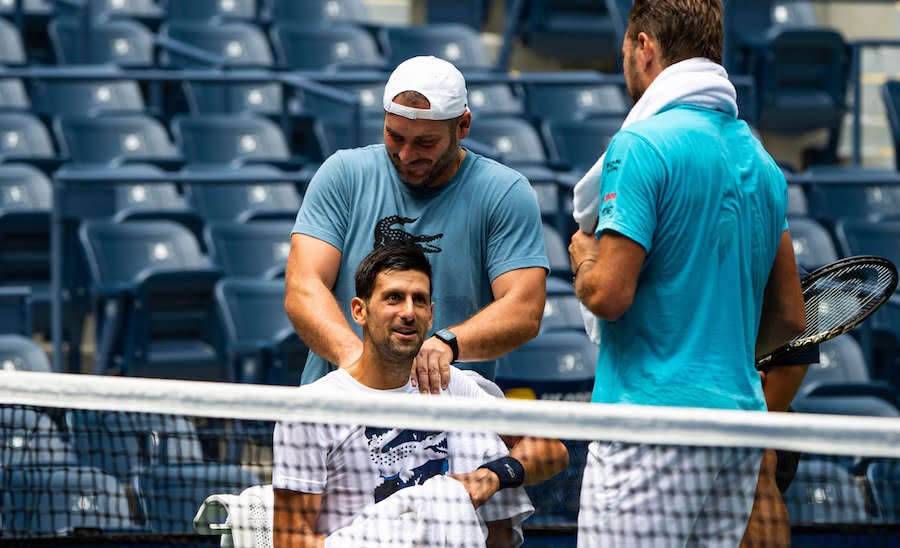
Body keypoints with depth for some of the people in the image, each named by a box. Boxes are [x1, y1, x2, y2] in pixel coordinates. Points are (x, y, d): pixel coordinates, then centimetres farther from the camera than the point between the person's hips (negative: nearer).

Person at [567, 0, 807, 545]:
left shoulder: (641, 145, -9)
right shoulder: (759, 157, 15)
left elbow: (608, 294, -14)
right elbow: (791, 316, 18)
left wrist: (584, 258, 6)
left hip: (652, 420, -8)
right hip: (739, 417, 8)